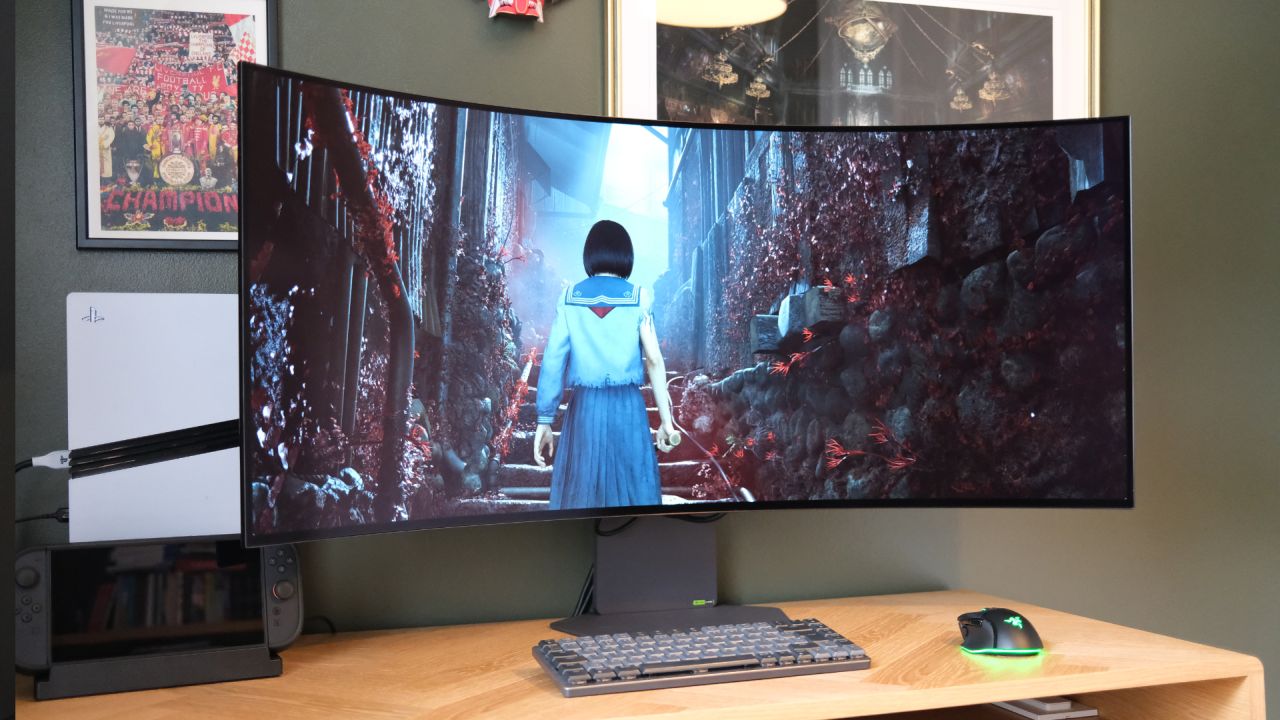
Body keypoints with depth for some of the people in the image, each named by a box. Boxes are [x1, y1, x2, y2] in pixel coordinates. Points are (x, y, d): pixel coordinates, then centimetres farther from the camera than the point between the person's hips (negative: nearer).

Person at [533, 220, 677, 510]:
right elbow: (654, 360, -3)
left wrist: (544, 421, 3)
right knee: (632, 493, 4)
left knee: (580, 496, 6)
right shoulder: (638, 297, 0)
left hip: (584, 407, 1)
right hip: (628, 407, -1)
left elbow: (553, 361, 0)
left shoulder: (569, 298, 3)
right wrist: (666, 419, 3)